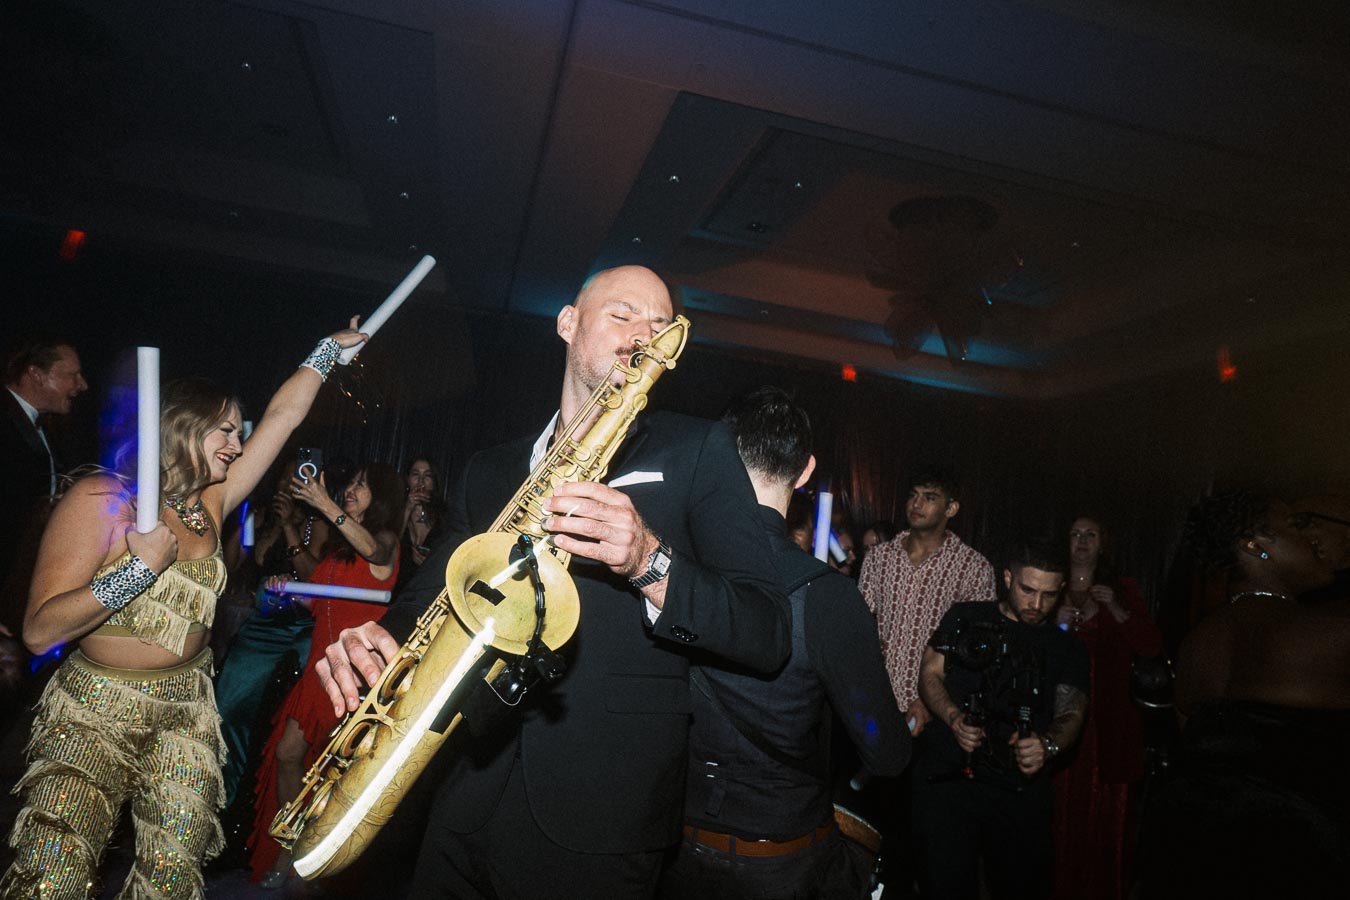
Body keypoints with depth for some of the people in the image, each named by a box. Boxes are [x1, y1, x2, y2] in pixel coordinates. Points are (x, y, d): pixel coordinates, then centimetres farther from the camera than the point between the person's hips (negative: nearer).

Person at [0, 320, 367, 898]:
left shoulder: (211, 502, 3)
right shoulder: (101, 500, -11)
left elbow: (283, 414, 8)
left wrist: (332, 348, 13)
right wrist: (141, 567, -22)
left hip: (186, 714, 4)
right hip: (96, 713, -4)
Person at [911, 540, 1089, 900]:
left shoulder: (1067, 648, 13)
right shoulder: (965, 618, 9)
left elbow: (1070, 712, 3)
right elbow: (930, 674, 5)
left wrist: (1047, 744, -20)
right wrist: (955, 718, -14)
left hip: (1019, 788, 2)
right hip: (947, 776, -2)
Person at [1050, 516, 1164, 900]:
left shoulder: (1123, 590, 10)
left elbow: (1152, 647, 1)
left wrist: (1116, 609, -11)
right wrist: (1055, 624, -8)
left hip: (1109, 723, 0)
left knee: (1110, 815, -3)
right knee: (1063, 815, -1)